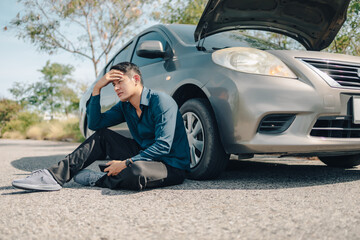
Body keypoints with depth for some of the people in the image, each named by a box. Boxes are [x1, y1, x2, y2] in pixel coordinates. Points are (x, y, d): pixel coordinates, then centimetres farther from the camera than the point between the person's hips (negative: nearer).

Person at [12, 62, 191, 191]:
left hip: (172, 166, -7)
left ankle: (94, 179, -11)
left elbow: (164, 146, -23)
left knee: (136, 172, -40)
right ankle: (55, 176, -10)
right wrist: (97, 88, -4)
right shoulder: (124, 107, 9)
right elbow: (95, 123, 3)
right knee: (102, 136, -1)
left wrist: (126, 163, -24)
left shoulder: (161, 101, -16)